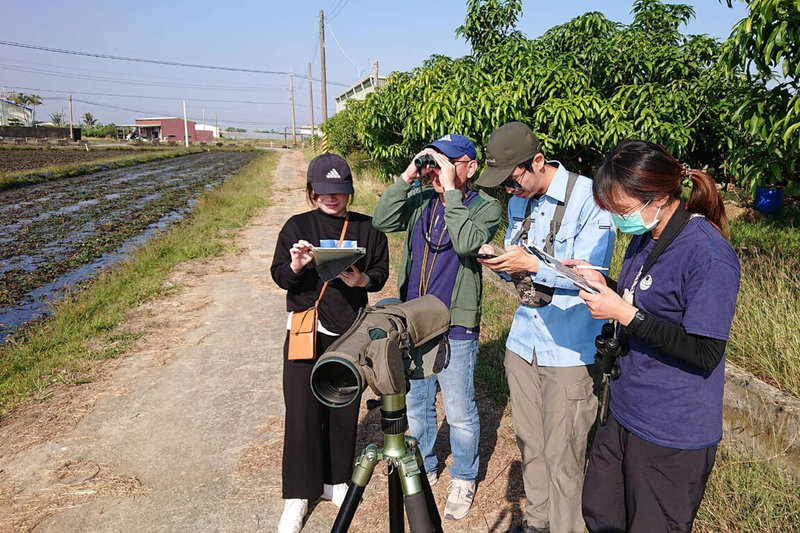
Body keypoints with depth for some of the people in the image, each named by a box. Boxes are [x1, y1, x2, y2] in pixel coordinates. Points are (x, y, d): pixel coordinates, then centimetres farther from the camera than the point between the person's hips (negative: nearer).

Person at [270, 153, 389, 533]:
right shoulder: (297, 226, 3)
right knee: (303, 411, -1)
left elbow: (381, 273, 4)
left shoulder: (367, 228, 4)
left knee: (344, 409, 9)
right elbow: (279, 277, 2)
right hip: (305, 329, -1)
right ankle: (299, 495, 15)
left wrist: (361, 280, -17)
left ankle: (335, 480, 30)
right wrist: (295, 266, -20)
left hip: (350, 331, 1)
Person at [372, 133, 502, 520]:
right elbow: (381, 221, -9)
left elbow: (466, 243, -26)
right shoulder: (420, 200, 5)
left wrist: (451, 190, -22)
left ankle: (463, 479, 34)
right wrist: (407, 177, -13)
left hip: (456, 329, -4)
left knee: (459, 412, 9)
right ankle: (423, 467, 42)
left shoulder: (486, 207, -8)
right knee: (415, 404, 19)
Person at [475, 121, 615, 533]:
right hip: (523, 341, 7)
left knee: (562, 456, 3)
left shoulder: (589, 197, -13)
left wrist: (534, 264, -26)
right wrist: (499, 262, -6)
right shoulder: (518, 202, 10)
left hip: (570, 350, -6)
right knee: (529, 444, 18)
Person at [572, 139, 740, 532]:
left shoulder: (708, 254, -22)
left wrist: (625, 314, -23)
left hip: (672, 435, -8)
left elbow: (706, 354, -23)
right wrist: (601, 283, -1)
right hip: (625, 412, 8)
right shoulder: (644, 238, 5)